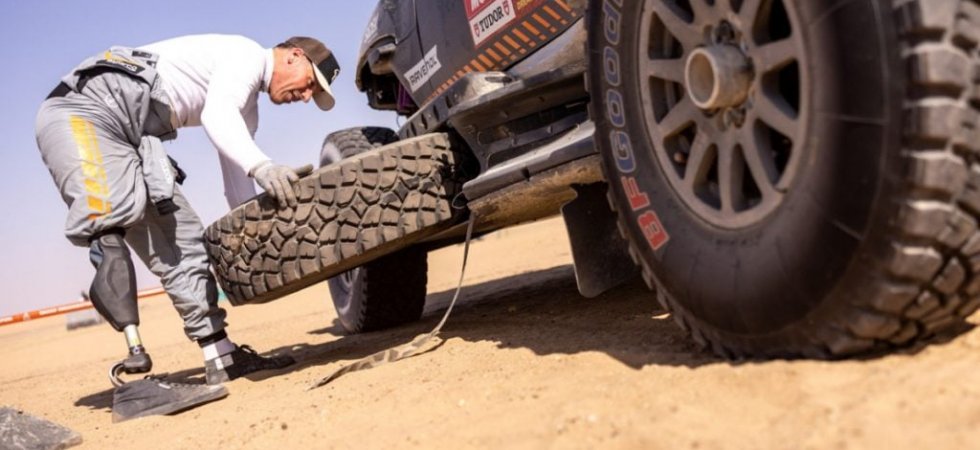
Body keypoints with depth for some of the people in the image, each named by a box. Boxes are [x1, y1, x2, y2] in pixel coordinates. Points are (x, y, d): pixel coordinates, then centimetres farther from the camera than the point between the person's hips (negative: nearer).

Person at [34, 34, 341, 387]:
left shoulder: (247, 106, 23)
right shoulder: (247, 53, -6)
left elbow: (237, 179, 22)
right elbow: (216, 114, -26)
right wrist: (260, 166, -42)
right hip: (82, 111, -9)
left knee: (182, 241, 0)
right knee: (114, 205, -35)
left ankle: (223, 358, 0)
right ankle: (133, 342, -37)